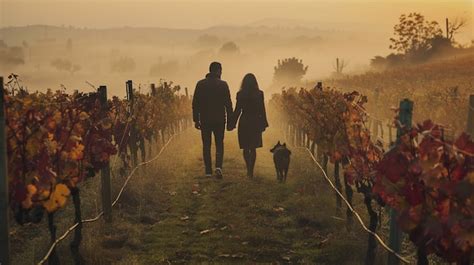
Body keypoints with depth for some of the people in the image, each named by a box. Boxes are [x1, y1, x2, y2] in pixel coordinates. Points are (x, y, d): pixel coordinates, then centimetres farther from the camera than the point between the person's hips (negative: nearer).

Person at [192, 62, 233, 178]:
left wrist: (196, 119, 6)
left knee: (206, 145, 9)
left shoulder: (200, 84, 1)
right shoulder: (223, 84, -4)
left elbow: (195, 103, 1)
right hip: (219, 120, -1)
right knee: (219, 144, 8)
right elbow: (228, 104, -4)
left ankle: (208, 171, 7)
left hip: (204, 120, 1)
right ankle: (218, 167, -13)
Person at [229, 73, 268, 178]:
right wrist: (263, 124, 8)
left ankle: (249, 170, 15)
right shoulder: (259, 94, -3)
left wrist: (233, 124, 4)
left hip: (244, 123, 0)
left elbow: (237, 110, -4)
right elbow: (262, 110, 0)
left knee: (246, 148, 12)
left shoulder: (240, 94, -5)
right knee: (253, 148, 5)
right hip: (255, 123, 1)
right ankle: (251, 170, -1)